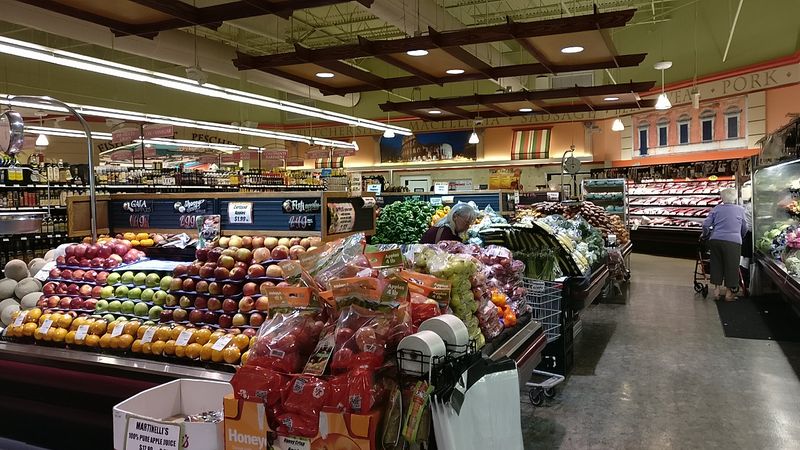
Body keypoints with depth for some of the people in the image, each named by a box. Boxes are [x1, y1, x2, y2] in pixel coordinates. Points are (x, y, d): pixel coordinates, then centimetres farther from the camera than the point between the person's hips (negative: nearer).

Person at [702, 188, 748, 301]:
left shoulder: (716, 209, 8)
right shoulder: (740, 210, 7)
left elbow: (706, 224, 4)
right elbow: (745, 228, 15)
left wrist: (705, 234, 23)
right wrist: (740, 237, 33)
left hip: (715, 240, 2)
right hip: (733, 241, -2)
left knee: (716, 264, 14)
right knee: (731, 266, 7)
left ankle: (716, 288, 20)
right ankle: (729, 292, 13)